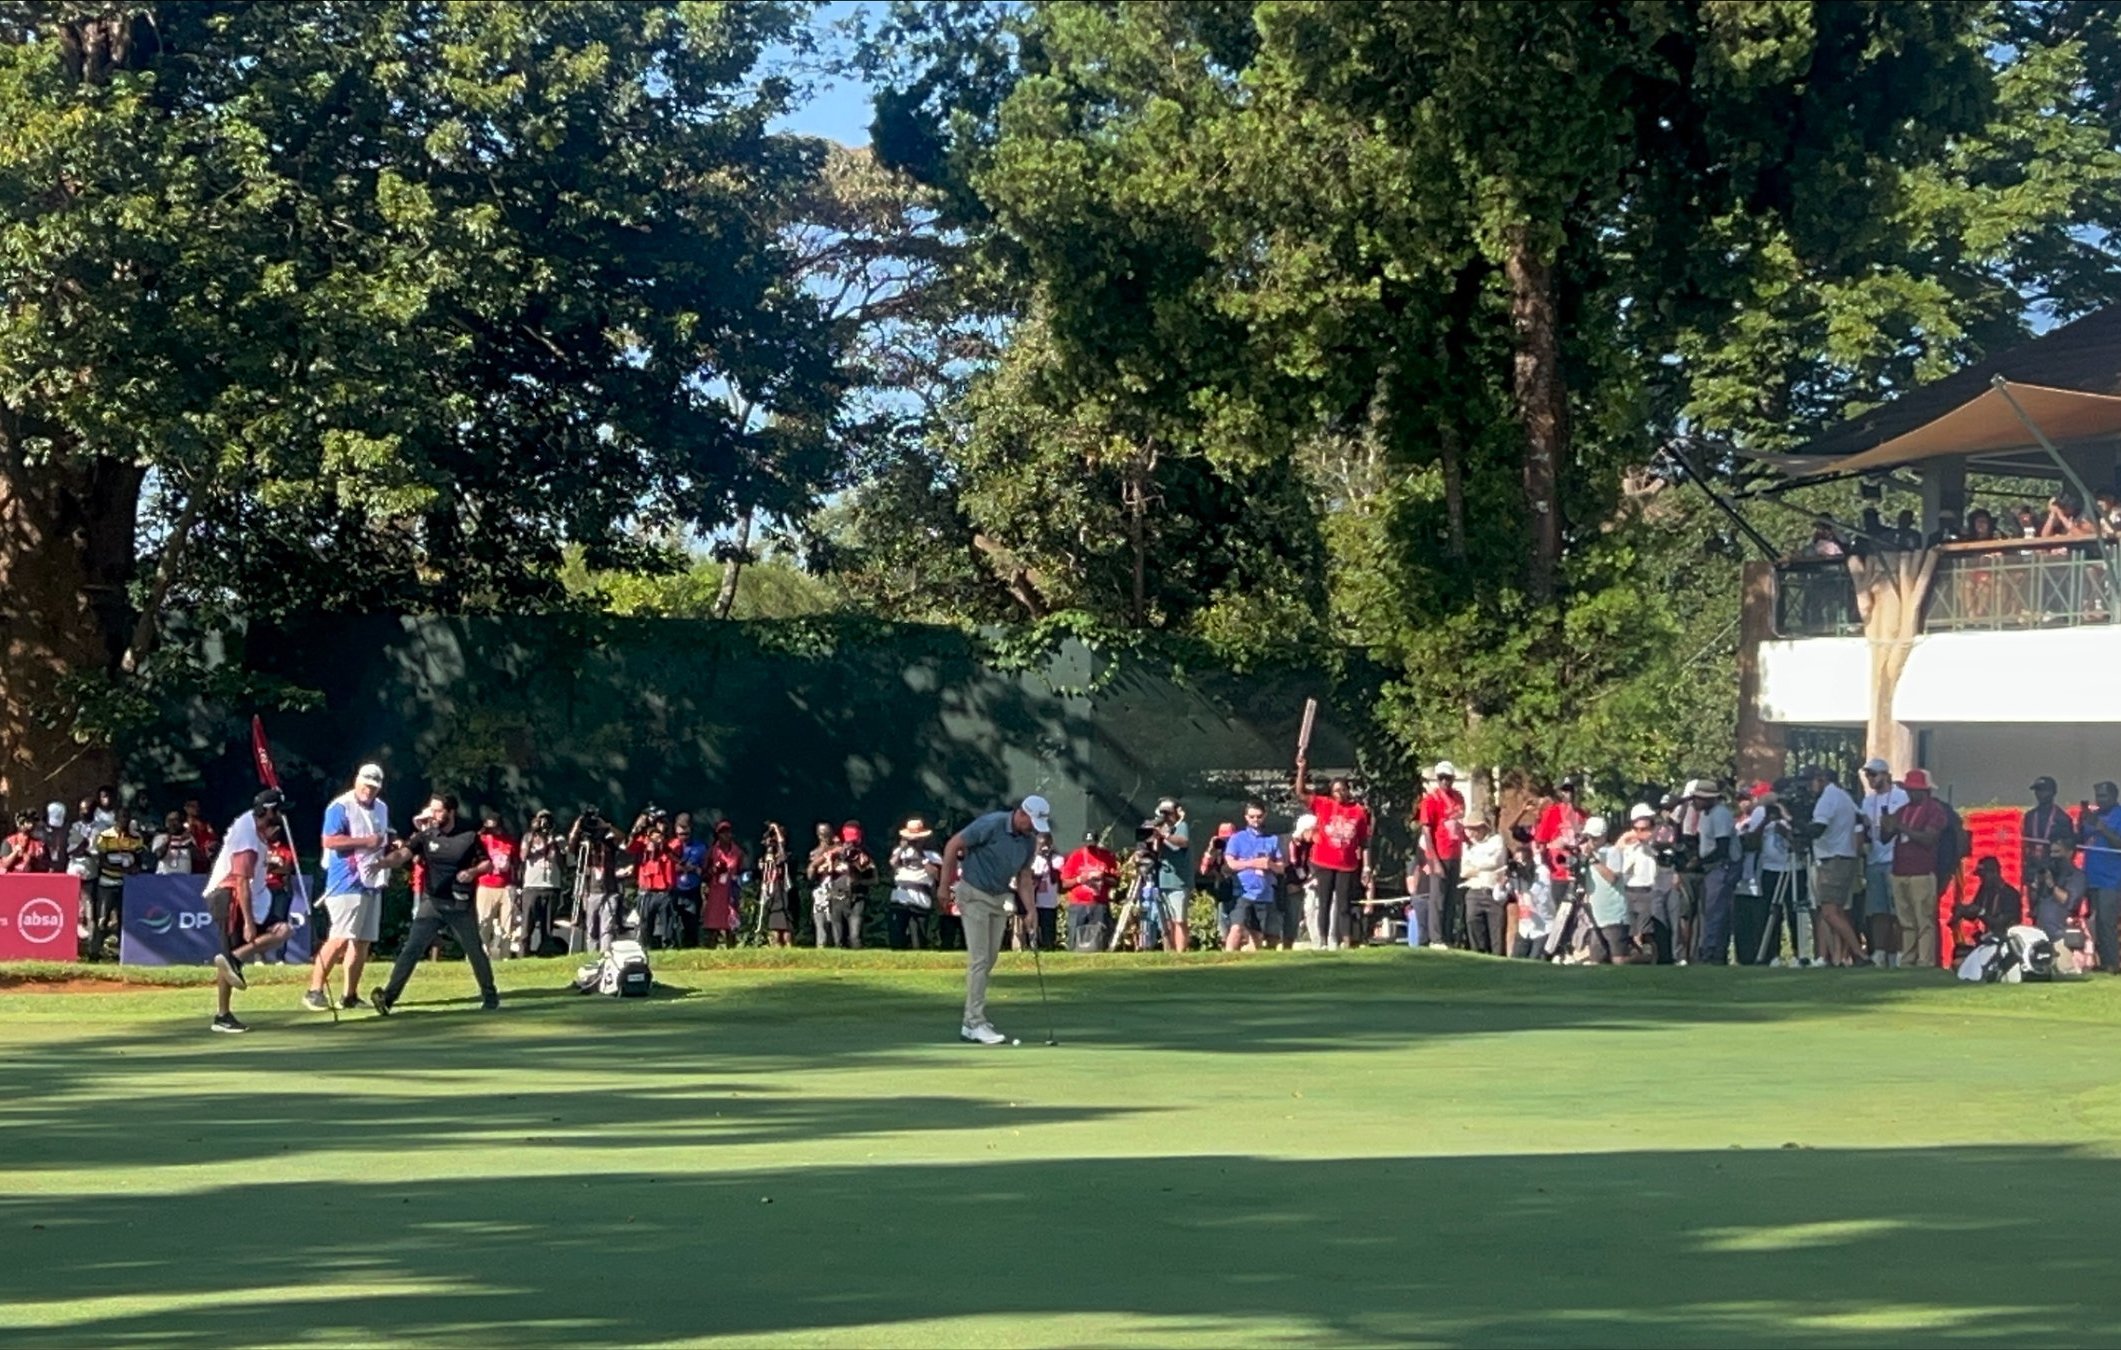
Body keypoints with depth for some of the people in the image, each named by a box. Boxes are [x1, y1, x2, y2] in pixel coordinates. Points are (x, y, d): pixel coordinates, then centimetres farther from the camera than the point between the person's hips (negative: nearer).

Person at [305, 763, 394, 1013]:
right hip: (346, 883, -8)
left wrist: (387, 859, 5)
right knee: (341, 937, -16)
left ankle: (350, 996, 14)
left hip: (372, 883, 8)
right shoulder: (340, 807, -10)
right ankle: (314, 992, -13)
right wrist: (365, 842, -23)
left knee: (364, 941, 8)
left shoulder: (382, 808, 15)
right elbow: (329, 841, -20)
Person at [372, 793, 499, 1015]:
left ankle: (490, 996, 28)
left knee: (475, 951, 11)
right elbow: (403, 854, -16)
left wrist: (473, 871, -18)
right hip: (432, 903, 1)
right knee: (411, 949, -10)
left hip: (461, 904, -1)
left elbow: (487, 863, 3)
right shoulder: (426, 835, -2)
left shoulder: (469, 836, -5)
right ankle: (389, 996, -16)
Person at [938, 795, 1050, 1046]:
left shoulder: (1029, 841, 0)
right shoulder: (991, 825, -21)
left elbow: (1024, 876, 9)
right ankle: (975, 1023, -8)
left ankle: (970, 1021, 15)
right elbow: (953, 845, -15)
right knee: (979, 959, -10)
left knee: (989, 960, 8)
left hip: (1000, 898, 7)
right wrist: (944, 885, -14)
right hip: (974, 895, -7)